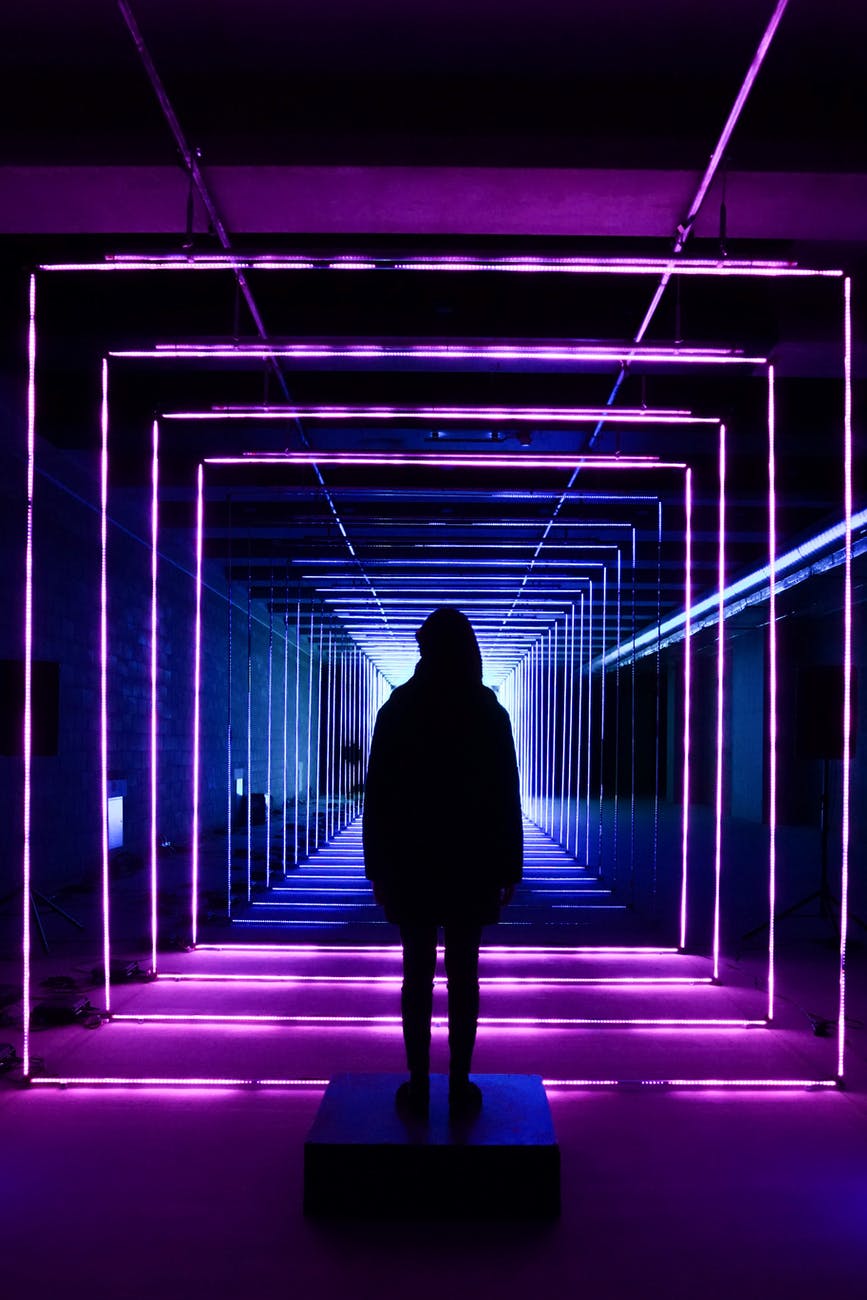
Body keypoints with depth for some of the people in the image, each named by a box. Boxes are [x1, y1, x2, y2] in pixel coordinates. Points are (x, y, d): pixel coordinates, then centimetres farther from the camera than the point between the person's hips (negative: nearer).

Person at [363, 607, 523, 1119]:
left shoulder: (397, 711, -2)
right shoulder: (489, 713, -2)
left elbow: (378, 794, -1)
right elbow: (507, 795, -1)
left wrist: (378, 866, 5)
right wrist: (509, 867, 5)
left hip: (409, 864, 0)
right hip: (471, 865, 0)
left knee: (418, 973, 5)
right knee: (464, 975, 5)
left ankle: (418, 1086, 10)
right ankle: (461, 1086, 9)